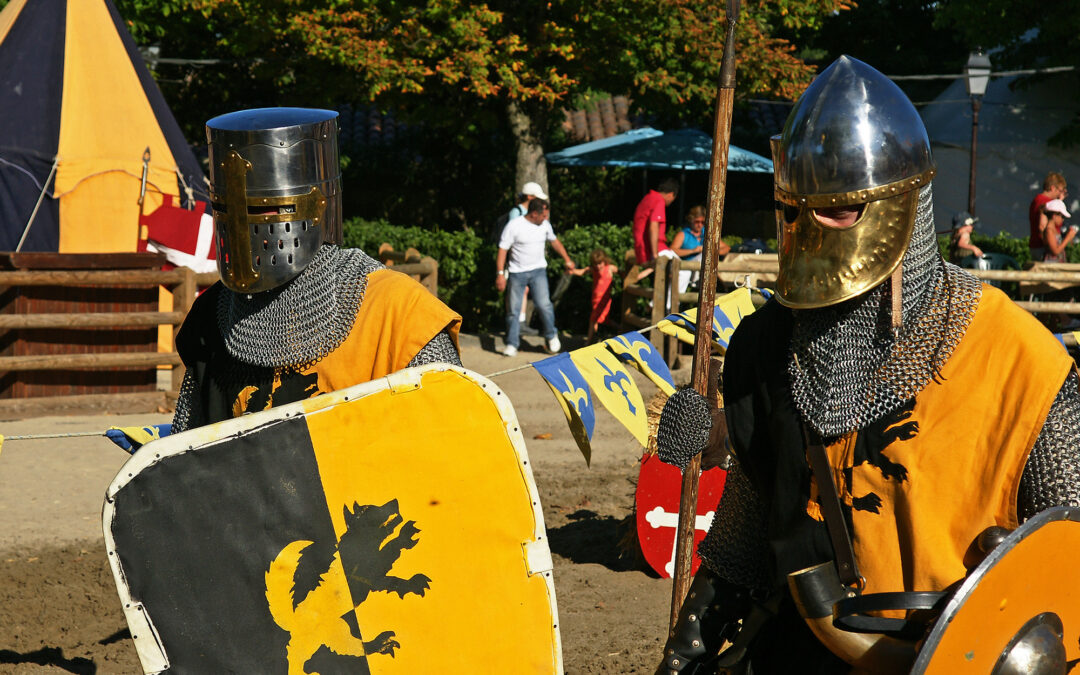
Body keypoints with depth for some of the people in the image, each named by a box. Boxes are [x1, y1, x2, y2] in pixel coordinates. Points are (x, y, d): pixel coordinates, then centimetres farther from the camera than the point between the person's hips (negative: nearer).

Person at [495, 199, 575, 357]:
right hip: (517, 272, -2)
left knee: (543, 304, -12)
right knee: (513, 309, 0)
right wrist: (500, 274, -16)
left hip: (538, 271, 2)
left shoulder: (545, 225, 3)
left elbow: (555, 241, 22)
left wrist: (567, 260, 27)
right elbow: (502, 249, -11)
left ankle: (551, 336, 10)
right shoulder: (514, 226, -12)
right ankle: (512, 345, 10)